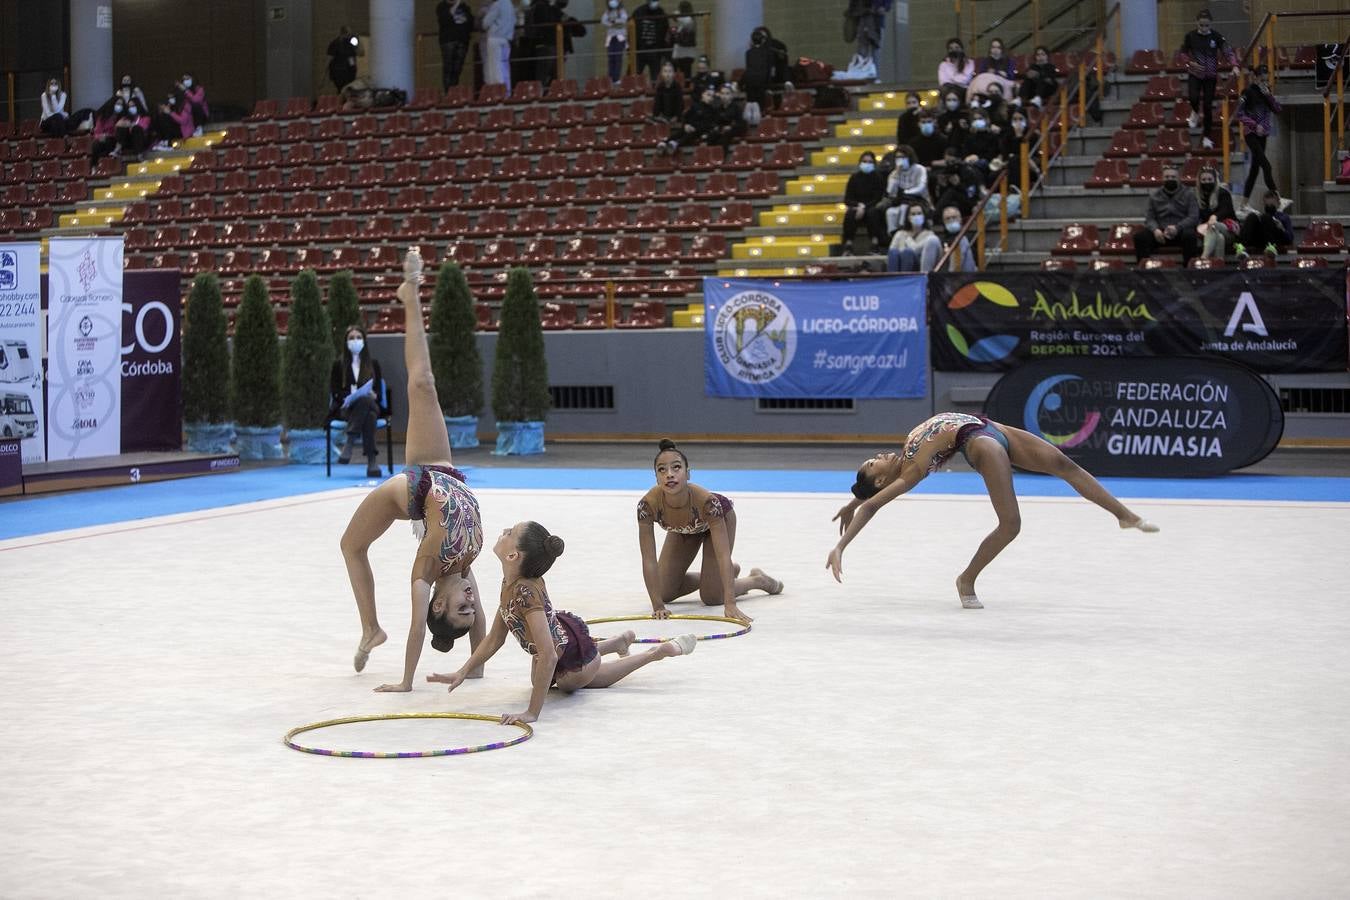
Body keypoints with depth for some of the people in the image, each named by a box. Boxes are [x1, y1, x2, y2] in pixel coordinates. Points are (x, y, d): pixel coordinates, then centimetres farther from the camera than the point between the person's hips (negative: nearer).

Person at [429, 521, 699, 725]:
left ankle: (661, 651, 34)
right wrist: (462, 673, -14)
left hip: (574, 658, -7)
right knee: (540, 682, 38)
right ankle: (621, 640, 48)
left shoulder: (526, 592, -44)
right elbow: (495, 638, -7)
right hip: (560, 630, 7)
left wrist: (532, 713, -46)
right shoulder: (510, 583, -17)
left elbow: (548, 655, -48)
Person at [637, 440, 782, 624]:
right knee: (664, 593, 3)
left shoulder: (706, 500, -45)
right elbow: (649, 560, -36)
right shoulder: (648, 504, -40)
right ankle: (724, 573, 27)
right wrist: (658, 605, -41)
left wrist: (730, 604, -51)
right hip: (683, 530, 3)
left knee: (711, 597, -8)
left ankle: (758, 580, 22)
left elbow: (723, 554, -44)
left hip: (718, 518, -3)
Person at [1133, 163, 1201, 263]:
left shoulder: (1189, 194, 10)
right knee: (1139, 236, -25)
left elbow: (1193, 217, -2)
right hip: (1160, 233, 2)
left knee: (1190, 235, -38)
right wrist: (1155, 230, -14)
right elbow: (1149, 218, 10)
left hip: (1181, 231, -2)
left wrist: (1177, 228, -20)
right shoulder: (1154, 196, 18)